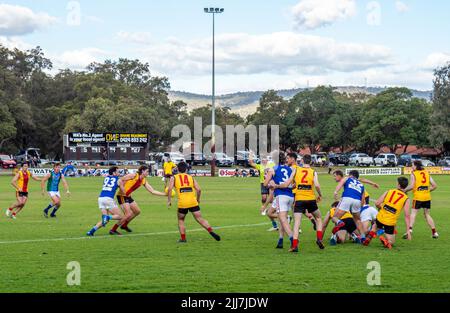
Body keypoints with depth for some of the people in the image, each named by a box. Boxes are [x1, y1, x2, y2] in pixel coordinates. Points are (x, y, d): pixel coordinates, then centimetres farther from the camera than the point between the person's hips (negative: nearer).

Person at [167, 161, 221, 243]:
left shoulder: (173, 178, 9)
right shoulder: (191, 177, 15)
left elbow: (169, 189, -6)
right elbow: (198, 189, 6)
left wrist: (169, 200, 2)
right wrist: (198, 199, 21)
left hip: (182, 203, -1)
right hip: (193, 202, 1)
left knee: (181, 220, 19)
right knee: (200, 219, 2)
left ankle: (183, 238, 15)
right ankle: (211, 231, -16)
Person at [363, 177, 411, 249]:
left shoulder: (389, 192, 1)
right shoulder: (406, 199, -3)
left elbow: (377, 203, -4)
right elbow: (407, 216, -7)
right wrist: (408, 230, -4)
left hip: (380, 217, 2)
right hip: (390, 223, -2)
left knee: (375, 226, 38)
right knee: (391, 242, 12)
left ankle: (370, 236, 10)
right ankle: (384, 239, -21)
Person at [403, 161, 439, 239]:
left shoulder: (414, 174, -3)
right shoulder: (427, 173, 12)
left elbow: (411, 186, -14)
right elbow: (434, 186, 9)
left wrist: (404, 190, 1)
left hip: (418, 197, -5)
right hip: (427, 197, 5)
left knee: (413, 213, -3)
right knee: (427, 215, 15)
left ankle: (410, 230, -20)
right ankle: (434, 232, 13)